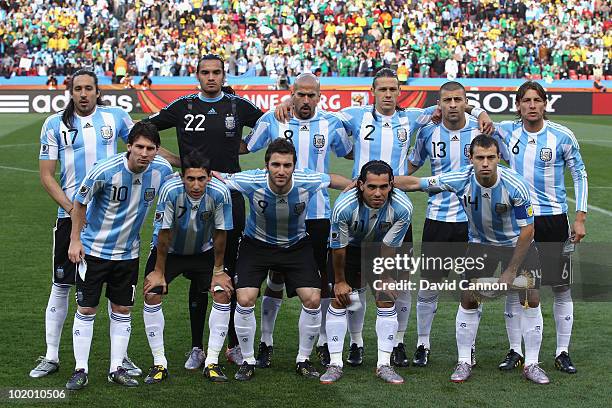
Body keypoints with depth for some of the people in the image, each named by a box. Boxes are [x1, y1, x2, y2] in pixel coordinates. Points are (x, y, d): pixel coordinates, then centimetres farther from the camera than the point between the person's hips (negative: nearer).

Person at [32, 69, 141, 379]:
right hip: (70, 216, -1)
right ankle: (51, 356, 13)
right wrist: (71, 209, -11)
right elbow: (46, 176, 0)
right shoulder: (55, 124, 1)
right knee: (61, 286, 3)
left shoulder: (116, 117, 3)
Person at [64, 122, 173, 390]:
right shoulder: (105, 171, -23)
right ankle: (80, 370, 9)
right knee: (86, 309, 0)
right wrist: (75, 240, -8)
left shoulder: (162, 170, -13)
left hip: (128, 252, 3)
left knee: (122, 310, 8)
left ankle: (117, 368, 18)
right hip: (93, 248, -3)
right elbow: (80, 202, -9)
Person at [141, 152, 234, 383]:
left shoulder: (219, 193, -28)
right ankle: (159, 364, -4)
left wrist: (218, 271, -7)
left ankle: (212, 362, -2)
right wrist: (159, 271, -12)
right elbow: (164, 234, -20)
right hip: (169, 250, -1)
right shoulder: (171, 191, -31)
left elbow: (220, 234, -14)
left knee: (223, 294, -13)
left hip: (203, 251, 1)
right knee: (152, 295, -16)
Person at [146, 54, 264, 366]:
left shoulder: (238, 106, 5)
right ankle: (197, 346, 13)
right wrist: (171, 159, 3)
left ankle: (234, 344, 14)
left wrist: (239, 146, 4)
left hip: (230, 197, 0)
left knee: (232, 271, 3)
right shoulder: (183, 106, 5)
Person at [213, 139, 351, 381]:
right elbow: (213, 177, -13)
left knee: (313, 299, -11)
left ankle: (303, 360, 11)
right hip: (256, 245, -1)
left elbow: (333, 179, -3)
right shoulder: (250, 182, -29)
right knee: (245, 300, -16)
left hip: (296, 246, 1)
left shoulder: (308, 182, -26)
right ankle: (247, 361, 5)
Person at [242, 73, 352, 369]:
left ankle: (323, 342, 20)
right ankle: (266, 342, 17)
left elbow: (348, 153, 20)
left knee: (324, 277, 6)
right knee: (276, 277, 5)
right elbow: (245, 147, 13)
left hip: (319, 213, 1)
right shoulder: (271, 120, -1)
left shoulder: (331, 124, 1)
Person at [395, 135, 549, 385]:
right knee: (468, 299, -5)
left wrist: (510, 272, -17)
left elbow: (527, 229, -20)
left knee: (531, 300, -7)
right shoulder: (460, 180, -25)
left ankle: (531, 364, 8)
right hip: (480, 243, 1)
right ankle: (464, 362, 10)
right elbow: (414, 183, -16)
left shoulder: (515, 186, -30)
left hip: (518, 242, -1)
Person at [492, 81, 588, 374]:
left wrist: (580, 217, -4)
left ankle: (563, 353, 12)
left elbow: (579, 174, 2)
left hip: (553, 218, -1)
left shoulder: (562, 136, -5)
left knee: (561, 287, 1)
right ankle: (515, 351, 15)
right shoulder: (507, 132, 0)